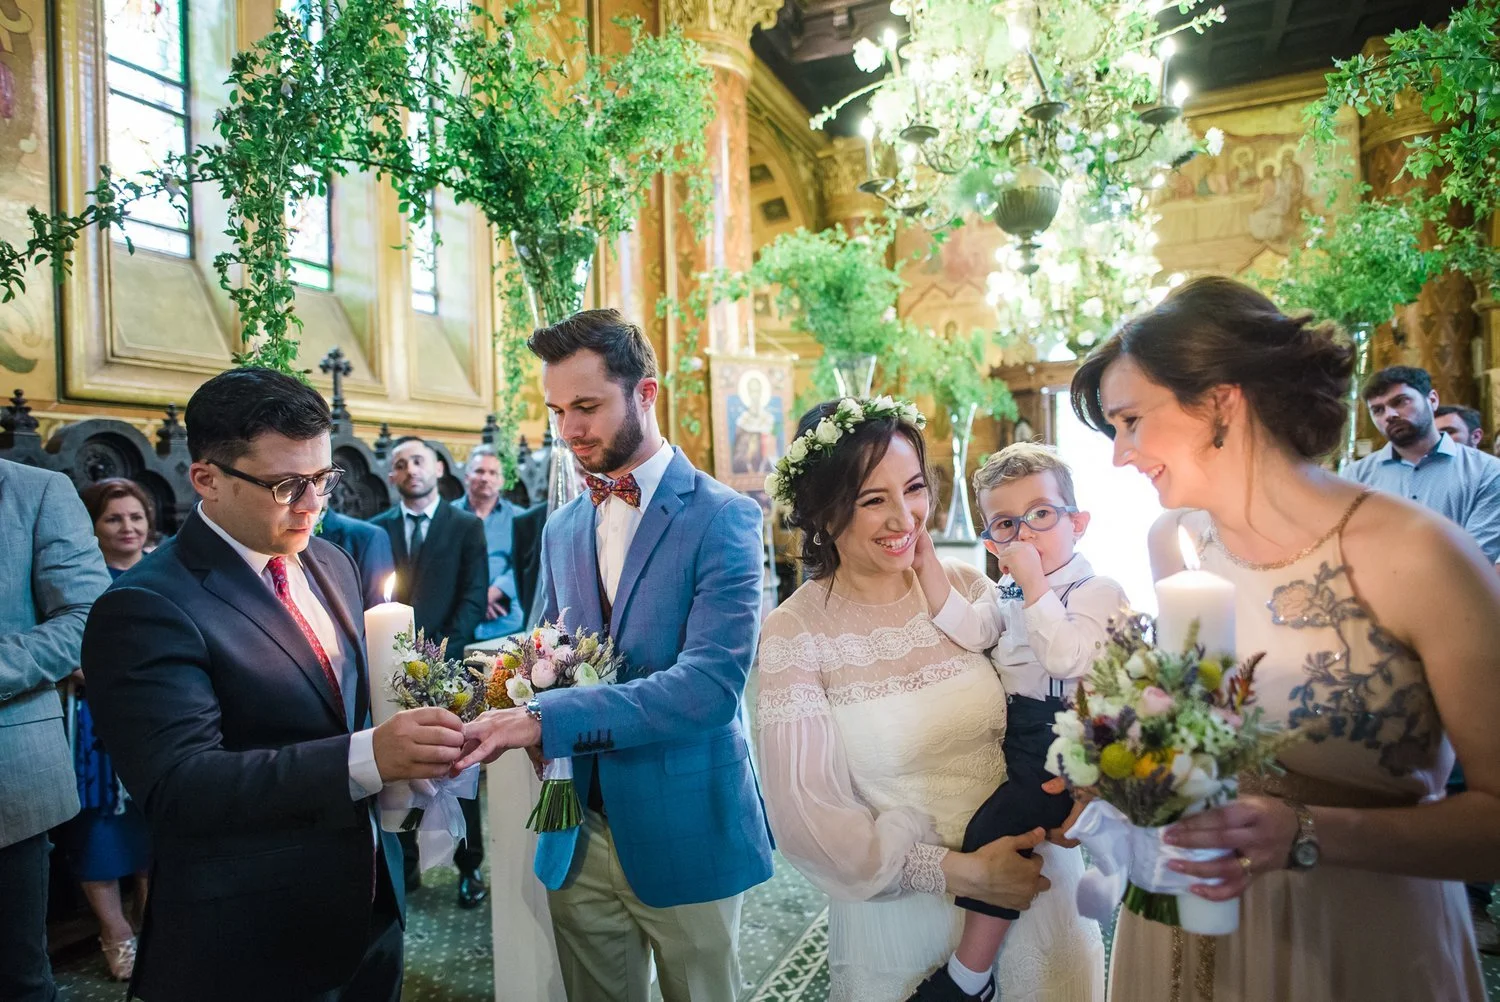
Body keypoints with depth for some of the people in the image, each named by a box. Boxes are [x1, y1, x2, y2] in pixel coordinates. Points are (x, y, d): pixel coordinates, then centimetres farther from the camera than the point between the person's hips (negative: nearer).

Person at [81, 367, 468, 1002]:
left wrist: (403, 733, -7)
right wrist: (369, 758, -38)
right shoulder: (146, 609, -18)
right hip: (253, 948, -6)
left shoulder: (331, 564, 5)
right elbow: (178, 783, -27)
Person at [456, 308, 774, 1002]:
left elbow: (710, 683, -24)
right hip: (578, 838, 5)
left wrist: (546, 720, -29)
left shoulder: (723, 518, -13)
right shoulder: (561, 528, 7)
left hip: (684, 838, -4)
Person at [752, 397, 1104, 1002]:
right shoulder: (795, 633, -16)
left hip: (1028, 881, 3)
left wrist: (1062, 781, -20)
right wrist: (956, 872, -19)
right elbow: (806, 815, -16)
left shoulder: (969, 589, -7)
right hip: (897, 914, -3)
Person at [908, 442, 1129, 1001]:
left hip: (1062, 745, -8)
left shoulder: (1099, 593, -9)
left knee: (995, 825, -19)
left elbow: (1068, 660, -24)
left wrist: (1035, 585, -23)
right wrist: (927, 564, -12)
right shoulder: (1006, 595, 12)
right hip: (1008, 734, 8)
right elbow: (967, 631, -5)